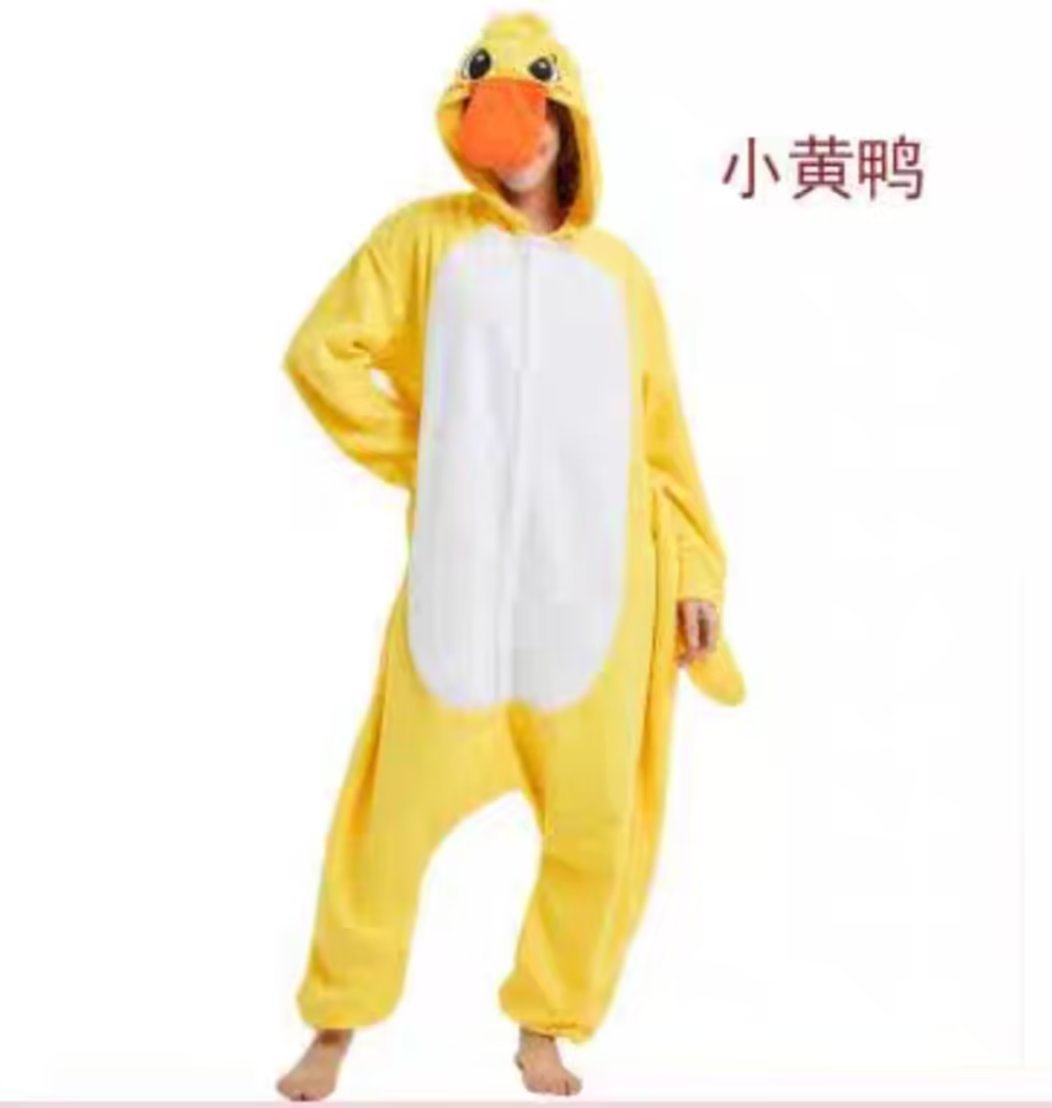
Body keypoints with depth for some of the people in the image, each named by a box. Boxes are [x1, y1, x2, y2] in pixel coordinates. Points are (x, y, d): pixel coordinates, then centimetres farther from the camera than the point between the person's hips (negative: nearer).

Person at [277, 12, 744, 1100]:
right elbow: (321, 350, 3)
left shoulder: (617, 271, 14)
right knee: (400, 803, 3)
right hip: (463, 579, -2)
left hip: (597, 587, 2)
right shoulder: (426, 236, 8)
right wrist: (413, 457, 1)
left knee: (599, 818, 5)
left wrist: (695, 573, 8)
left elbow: (662, 437, 13)